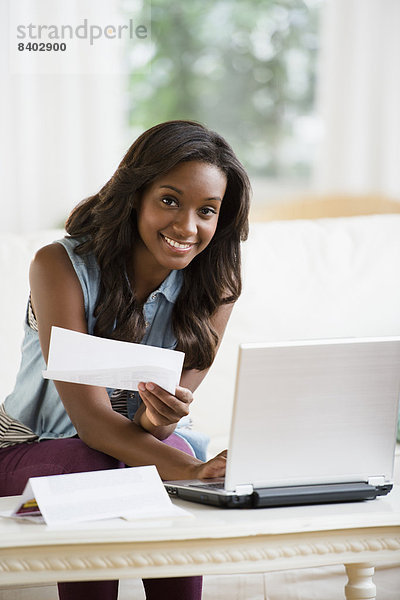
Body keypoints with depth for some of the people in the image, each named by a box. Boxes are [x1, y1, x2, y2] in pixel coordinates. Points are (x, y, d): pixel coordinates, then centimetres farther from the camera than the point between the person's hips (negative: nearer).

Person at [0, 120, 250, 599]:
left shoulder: (213, 288, -9)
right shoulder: (60, 266, -20)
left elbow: (151, 425, -12)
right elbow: (90, 418, -28)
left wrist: (161, 420, -38)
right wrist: (193, 469, -43)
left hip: (142, 445, 3)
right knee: (98, 471, -35)